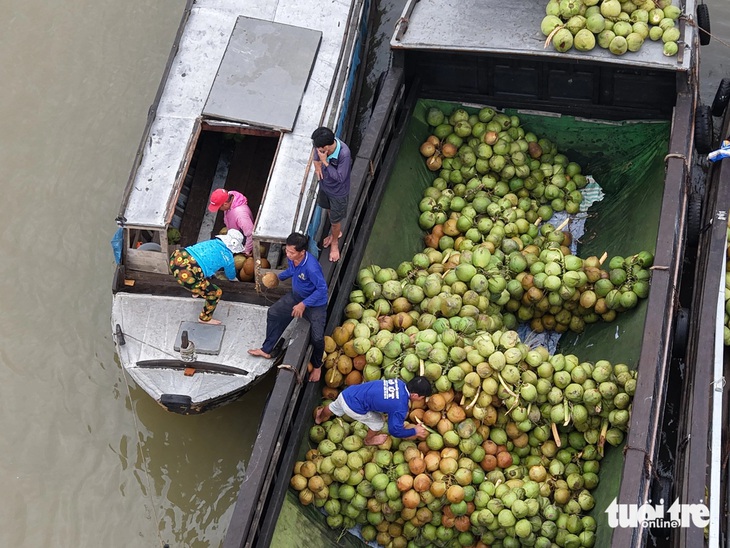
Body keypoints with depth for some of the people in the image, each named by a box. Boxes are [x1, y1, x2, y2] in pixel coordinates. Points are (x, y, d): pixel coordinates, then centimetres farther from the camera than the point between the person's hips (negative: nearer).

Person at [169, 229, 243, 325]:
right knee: (216, 293, 15)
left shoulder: (212, 242, 24)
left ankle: (196, 292, 61)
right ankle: (205, 318, 37)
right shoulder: (228, 257, 9)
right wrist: (235, 279, 57)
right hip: (188, 277, -7)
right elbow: (231, 276, 32)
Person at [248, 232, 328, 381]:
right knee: (273, 313, 10)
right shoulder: (291, 258, -16)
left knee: (317, 337, -13)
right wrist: (278, 277, 5)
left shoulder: (311, 267, -39)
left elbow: (322, 289, -30)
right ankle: (267, 350, 28)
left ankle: (317, 365, 19)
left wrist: (304, 304, -29)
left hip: (315, 303, -7)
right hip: (296, 296, 8)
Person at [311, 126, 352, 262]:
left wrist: (325, 162, -36)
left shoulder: (344, 154, -41)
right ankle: (337, 232, 61)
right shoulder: (326, 143, -23)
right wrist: (317, 163, -12)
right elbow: (316, 152, 4)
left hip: (338, 192, -6)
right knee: (330, 210, 31)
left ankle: (335, 243, 47)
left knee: (335, 220, 17)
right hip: (325, 185, 6)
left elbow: (340, 177, -34)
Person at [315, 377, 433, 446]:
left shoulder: (399, 383, -3)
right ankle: (369, 440, 48)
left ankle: (320, 417, 72)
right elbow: (395, 430, -12)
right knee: (378, 423, 17)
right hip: (353, 407, -7)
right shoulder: (401, 407, -23)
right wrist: (415, 431, 1)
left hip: (346, 392, 7)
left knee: (333, 408, 39)